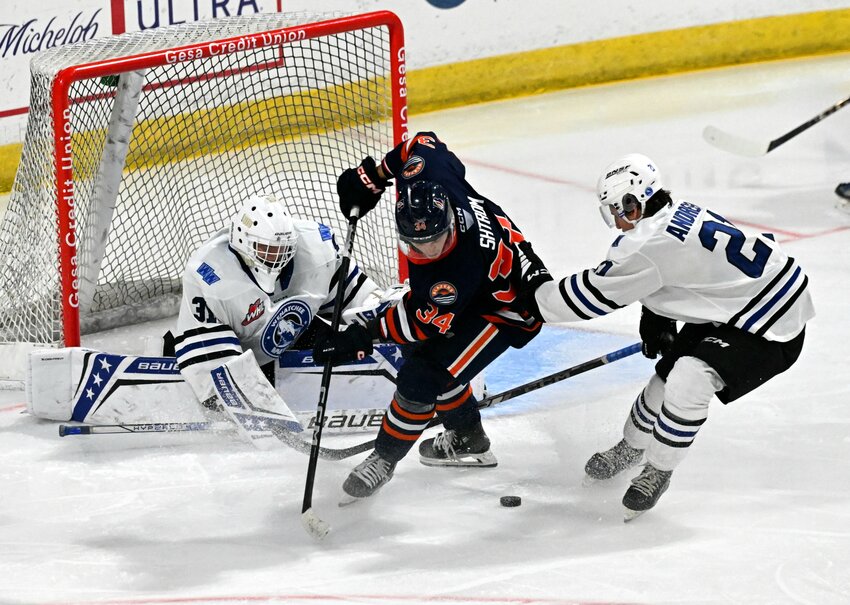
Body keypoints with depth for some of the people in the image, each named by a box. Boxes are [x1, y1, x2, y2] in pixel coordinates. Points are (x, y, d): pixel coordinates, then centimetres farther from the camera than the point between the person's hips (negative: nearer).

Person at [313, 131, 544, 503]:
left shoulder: (455, 272, -43)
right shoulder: (424, 177, -29)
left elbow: (425, 320, -27)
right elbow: (422, 144, -6)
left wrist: (363, 336, -25)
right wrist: (372, 176, -2)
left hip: (505, 307, -9)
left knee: (421, 377, -14)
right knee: (427, 354, 19)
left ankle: (384, 459, 9)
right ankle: (468, 441, 39)